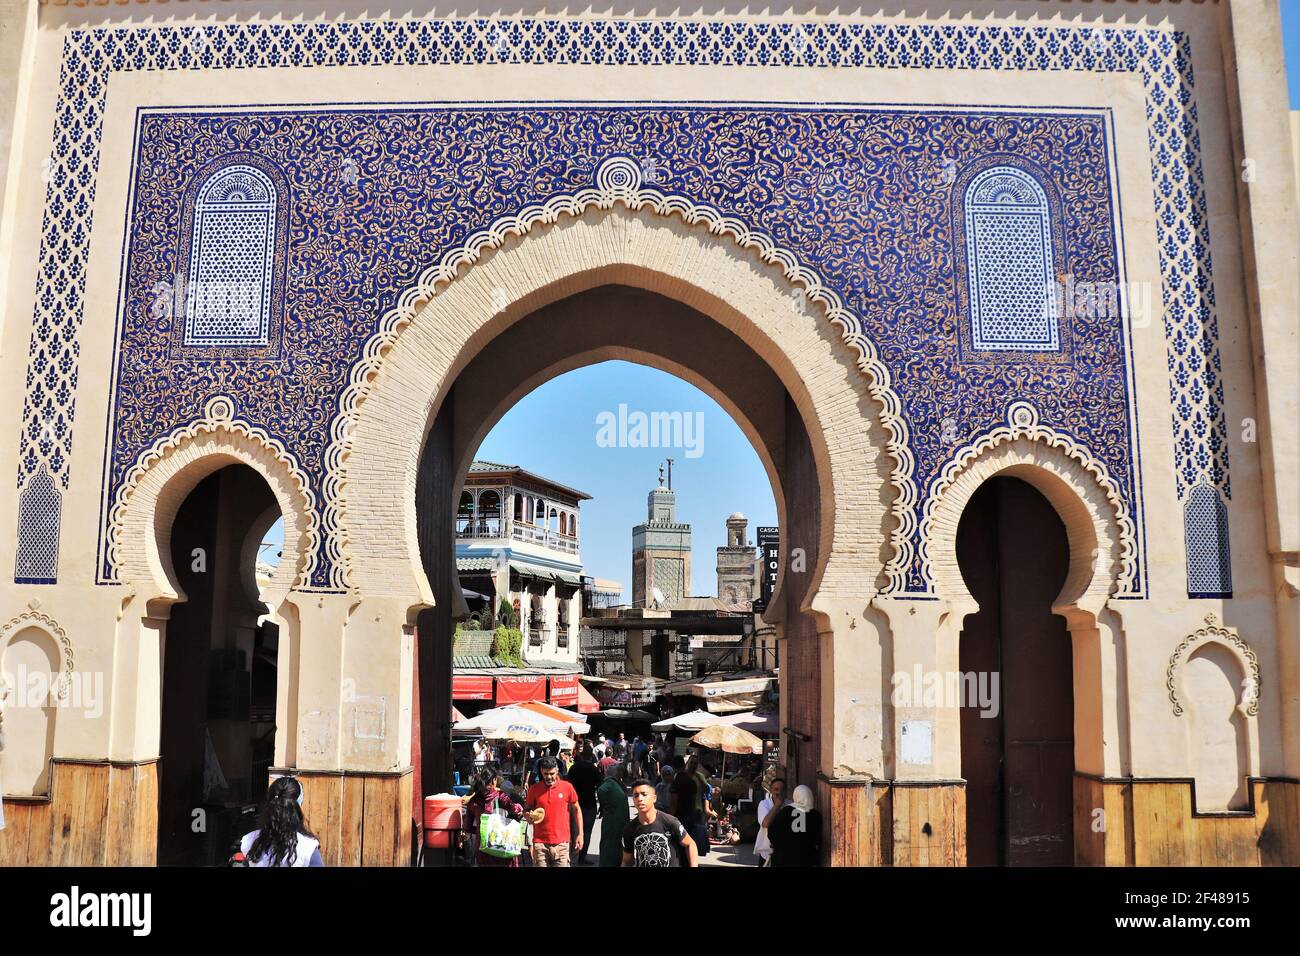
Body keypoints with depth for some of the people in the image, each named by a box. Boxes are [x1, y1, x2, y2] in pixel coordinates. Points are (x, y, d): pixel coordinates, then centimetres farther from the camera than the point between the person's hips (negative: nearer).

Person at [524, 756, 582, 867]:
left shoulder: (567, 787, -1)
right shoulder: (534, 789, 2)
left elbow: (577, 809, 8)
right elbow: (527, 809, 15)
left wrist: (580, 834, 4)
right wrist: (530, 817, -9)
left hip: (561, 842, -1)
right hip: (540, 842, 1)